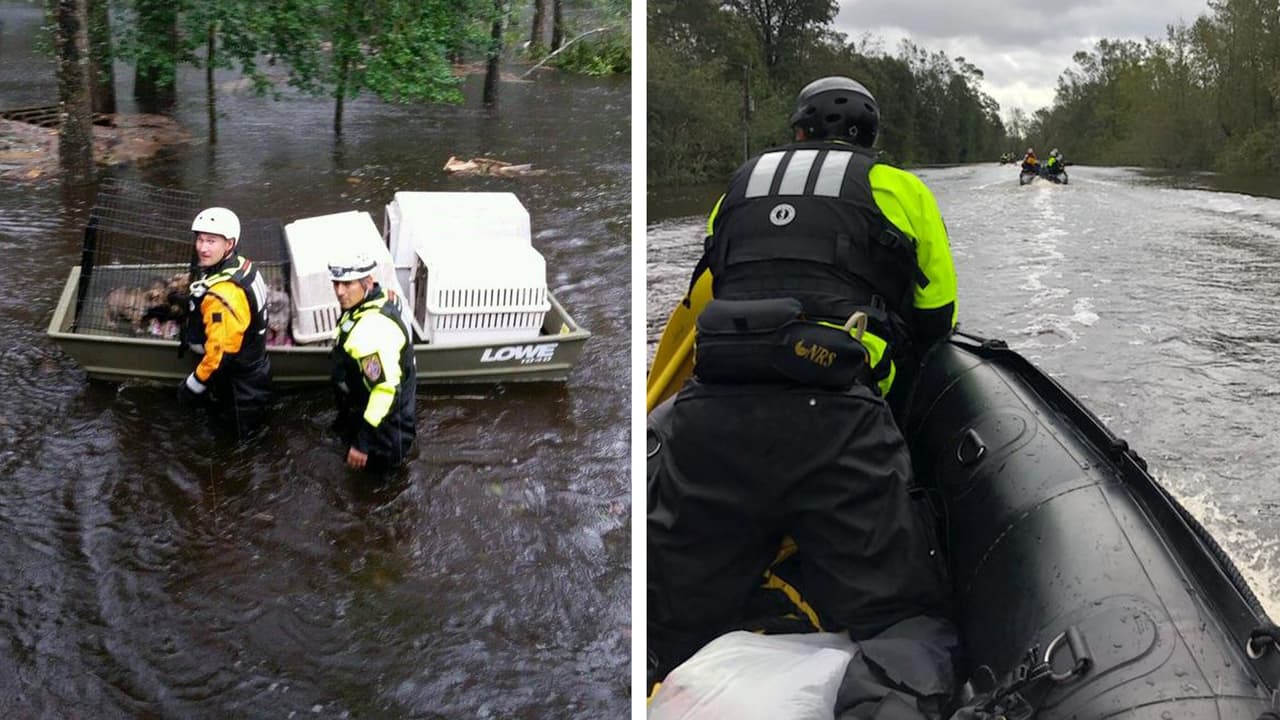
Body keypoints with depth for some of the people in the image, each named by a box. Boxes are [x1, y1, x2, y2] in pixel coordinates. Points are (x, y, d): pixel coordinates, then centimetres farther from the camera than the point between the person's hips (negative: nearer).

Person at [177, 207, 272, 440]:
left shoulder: (223, 295, -37)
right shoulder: (241, 265, -7)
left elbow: (221, 352, -33)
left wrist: (195, 383, -20)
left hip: (239, 383, -9)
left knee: (239, 433, 14)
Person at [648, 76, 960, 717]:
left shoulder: (740, 184, 26)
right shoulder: (898, 187, 19)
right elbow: (938, 322, 22)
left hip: (707, 419, 3)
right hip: (837, 423, -2)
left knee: (663, 627, 10)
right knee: (909, 623, 1)